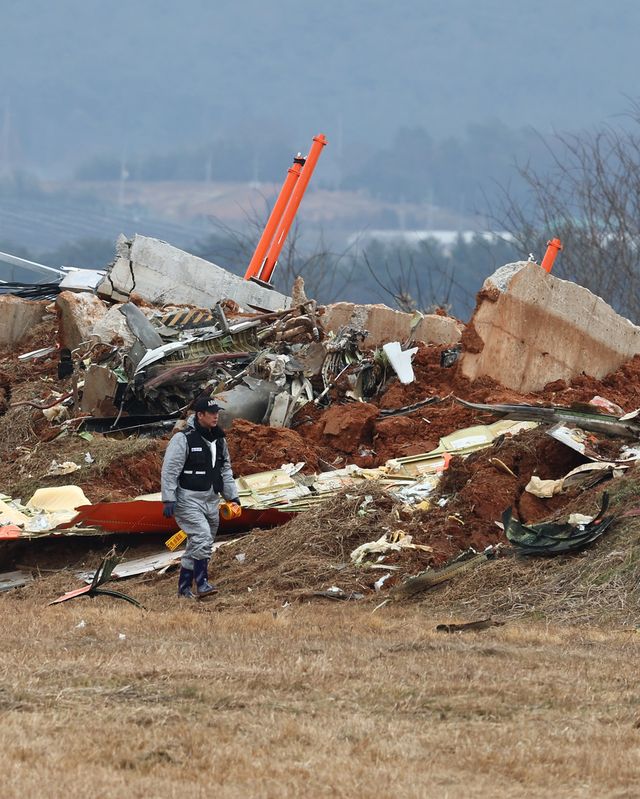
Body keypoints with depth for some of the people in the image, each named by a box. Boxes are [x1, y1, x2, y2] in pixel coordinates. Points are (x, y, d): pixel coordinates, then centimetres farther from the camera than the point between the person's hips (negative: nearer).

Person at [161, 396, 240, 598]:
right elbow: (169, 471, -12)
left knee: (196, 546, 10)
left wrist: (232, 496, 16)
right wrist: (169, 500, -17)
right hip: (188, 500, -8)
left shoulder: (219, 441, 13)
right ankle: (202, 584, -20)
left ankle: (184, 587, 18)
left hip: (211, 502, 8)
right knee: (202, 537, -22)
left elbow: (226, 471, 22)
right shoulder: (183, 439, -11)